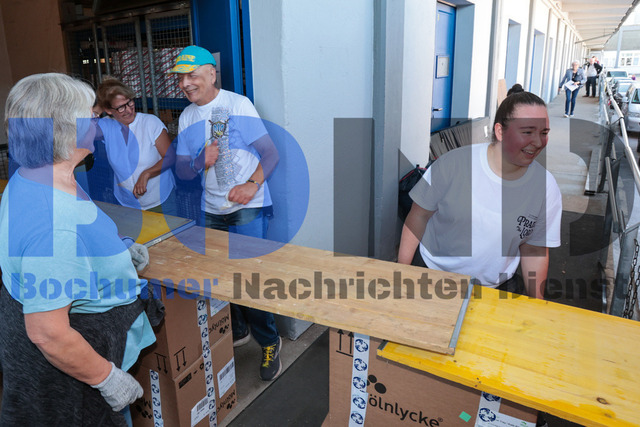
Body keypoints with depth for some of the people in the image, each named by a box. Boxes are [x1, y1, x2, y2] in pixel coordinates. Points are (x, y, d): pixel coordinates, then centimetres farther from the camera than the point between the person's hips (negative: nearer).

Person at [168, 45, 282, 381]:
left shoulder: (237, 105, -7)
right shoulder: (186, 117, 10)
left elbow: (271, 154, -11)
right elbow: (181, 170, 10)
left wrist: (252, 184, -27)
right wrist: (201, 161, -13)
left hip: (248, 207, -6)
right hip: (211, 210, 6)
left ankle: (269, 342, 12)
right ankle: (236, 331, 35)